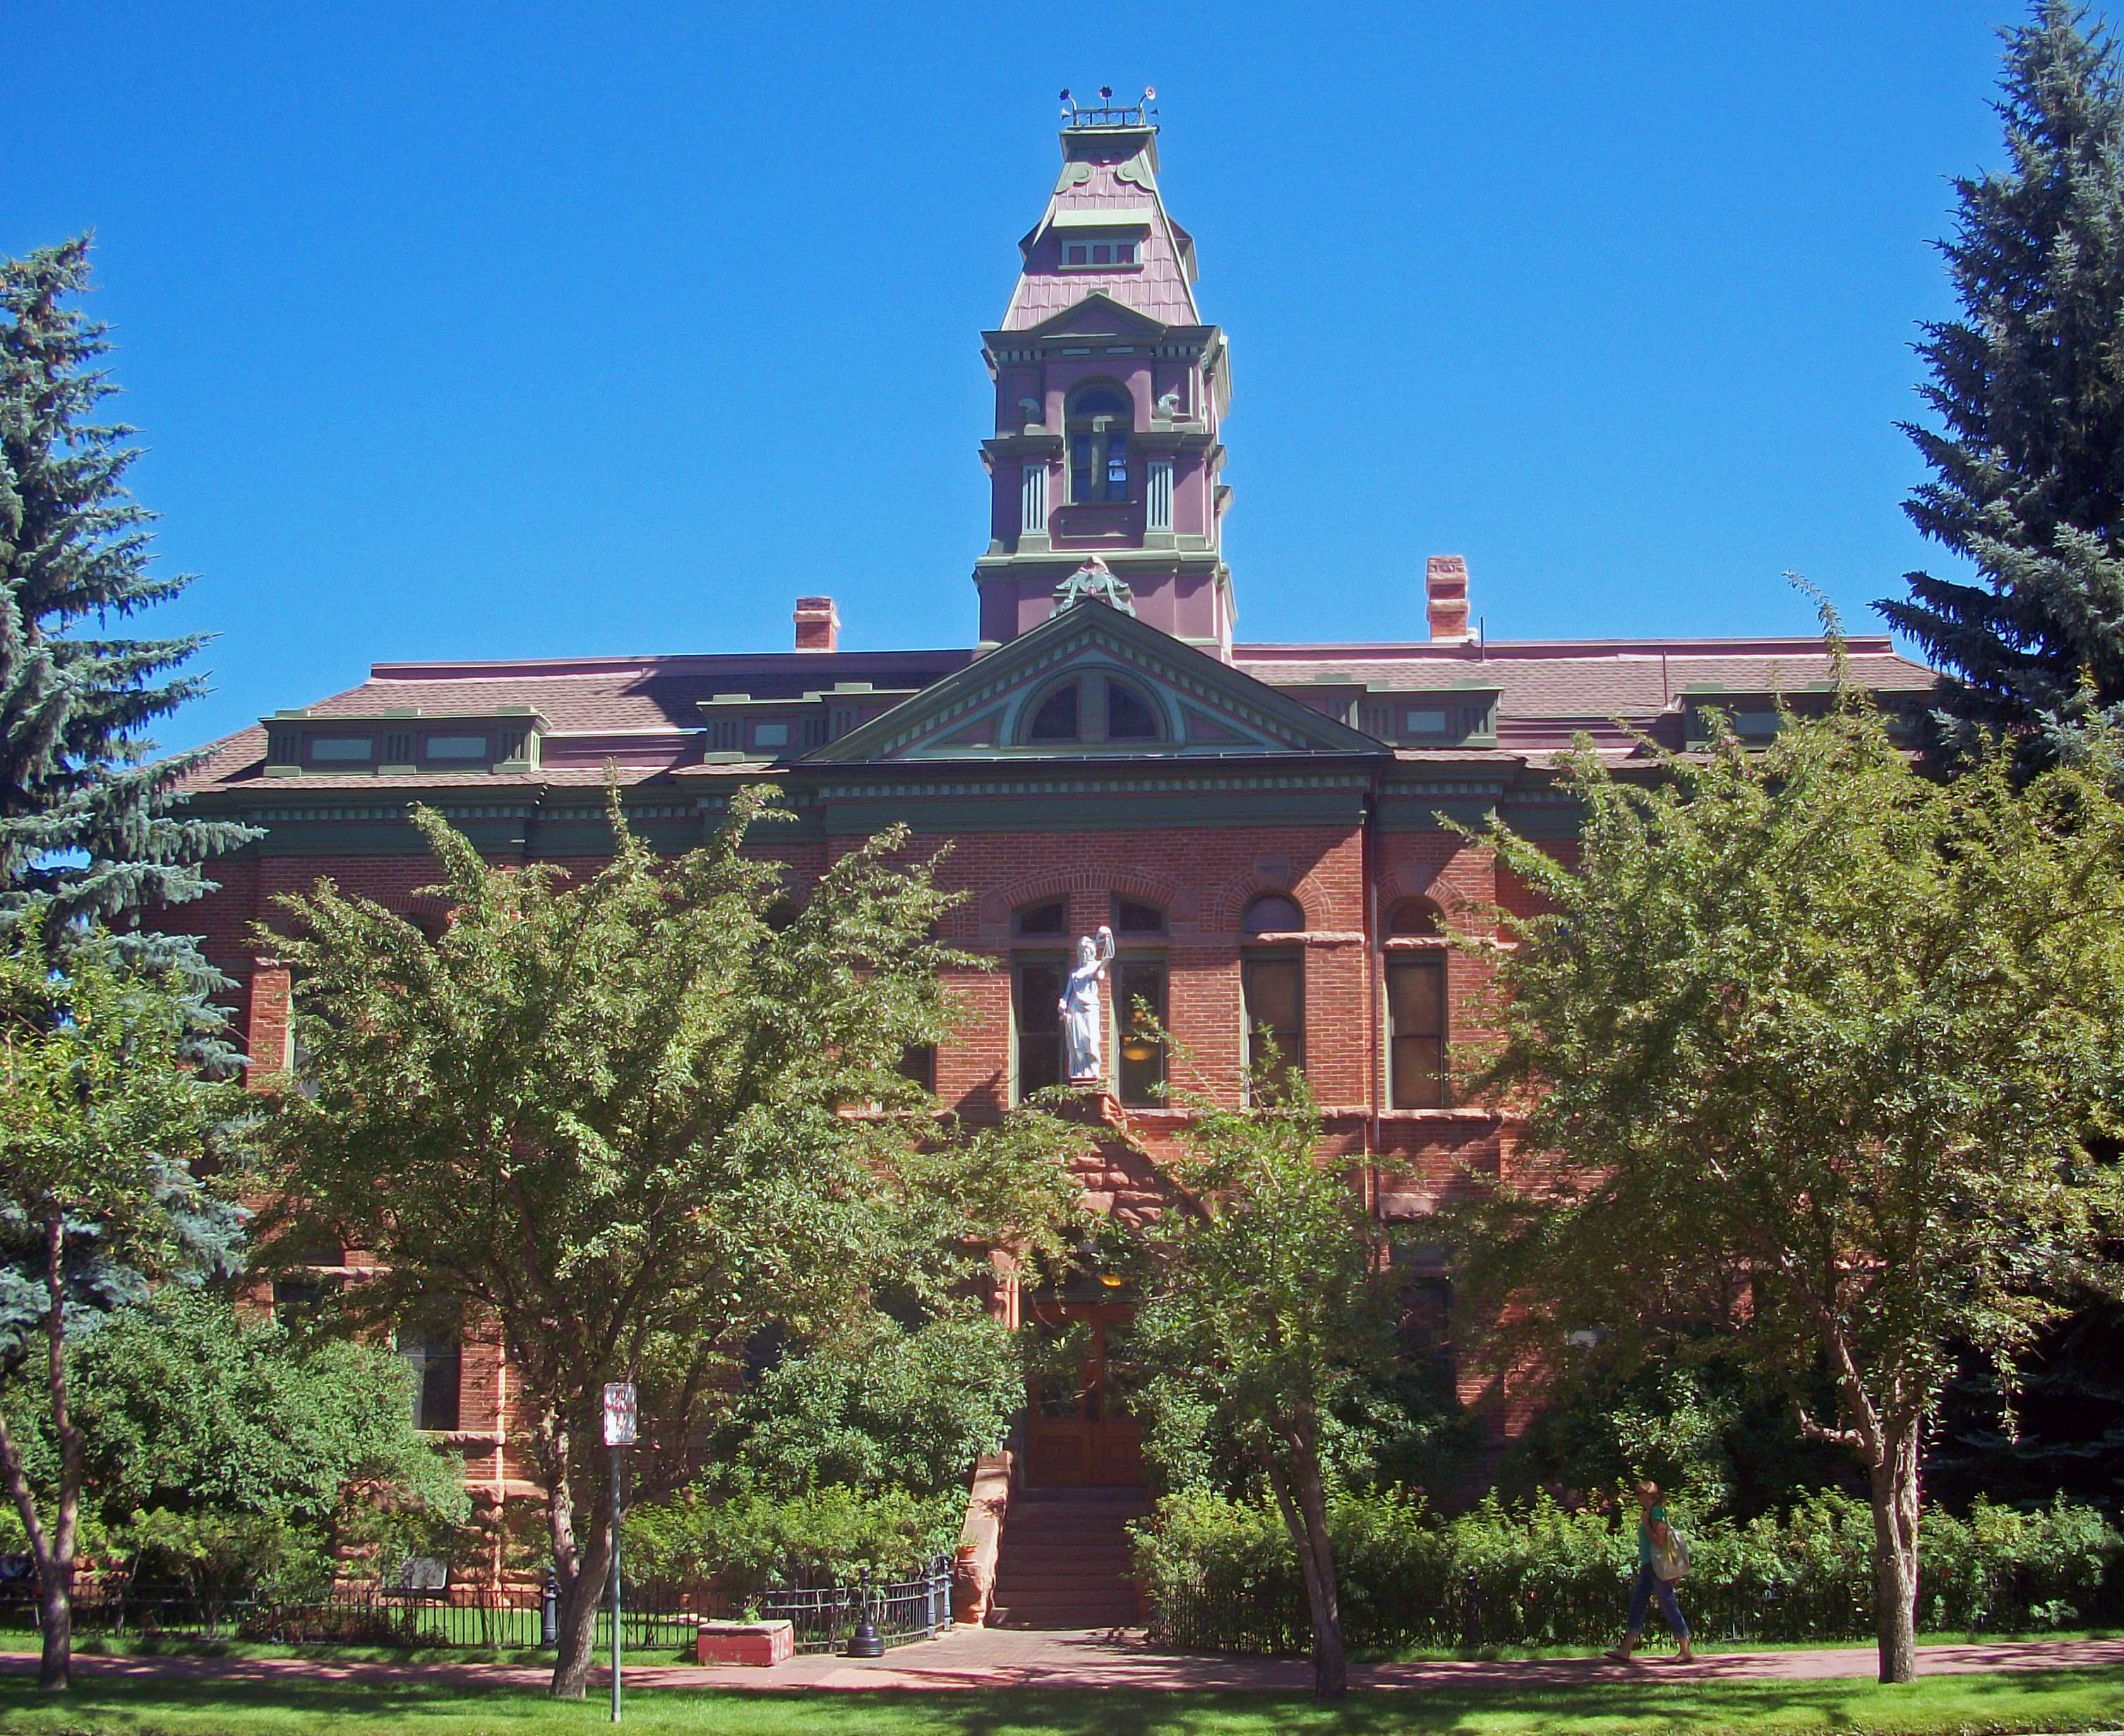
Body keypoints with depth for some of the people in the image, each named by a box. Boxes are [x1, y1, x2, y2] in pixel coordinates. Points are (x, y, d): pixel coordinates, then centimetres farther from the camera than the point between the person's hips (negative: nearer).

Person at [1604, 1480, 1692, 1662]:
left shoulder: (1657, 1512, -11)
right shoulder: (1648, 1513, 16)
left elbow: (1658, 1540, -19)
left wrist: (1645, 1523, -15)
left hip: (1657, 1566, -10)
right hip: (1647, 1566, 10)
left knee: (1669, 1606, -4)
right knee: (1636, 1606, 5)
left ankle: (1686, 1651, 3)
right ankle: (1625, 1650, 3)